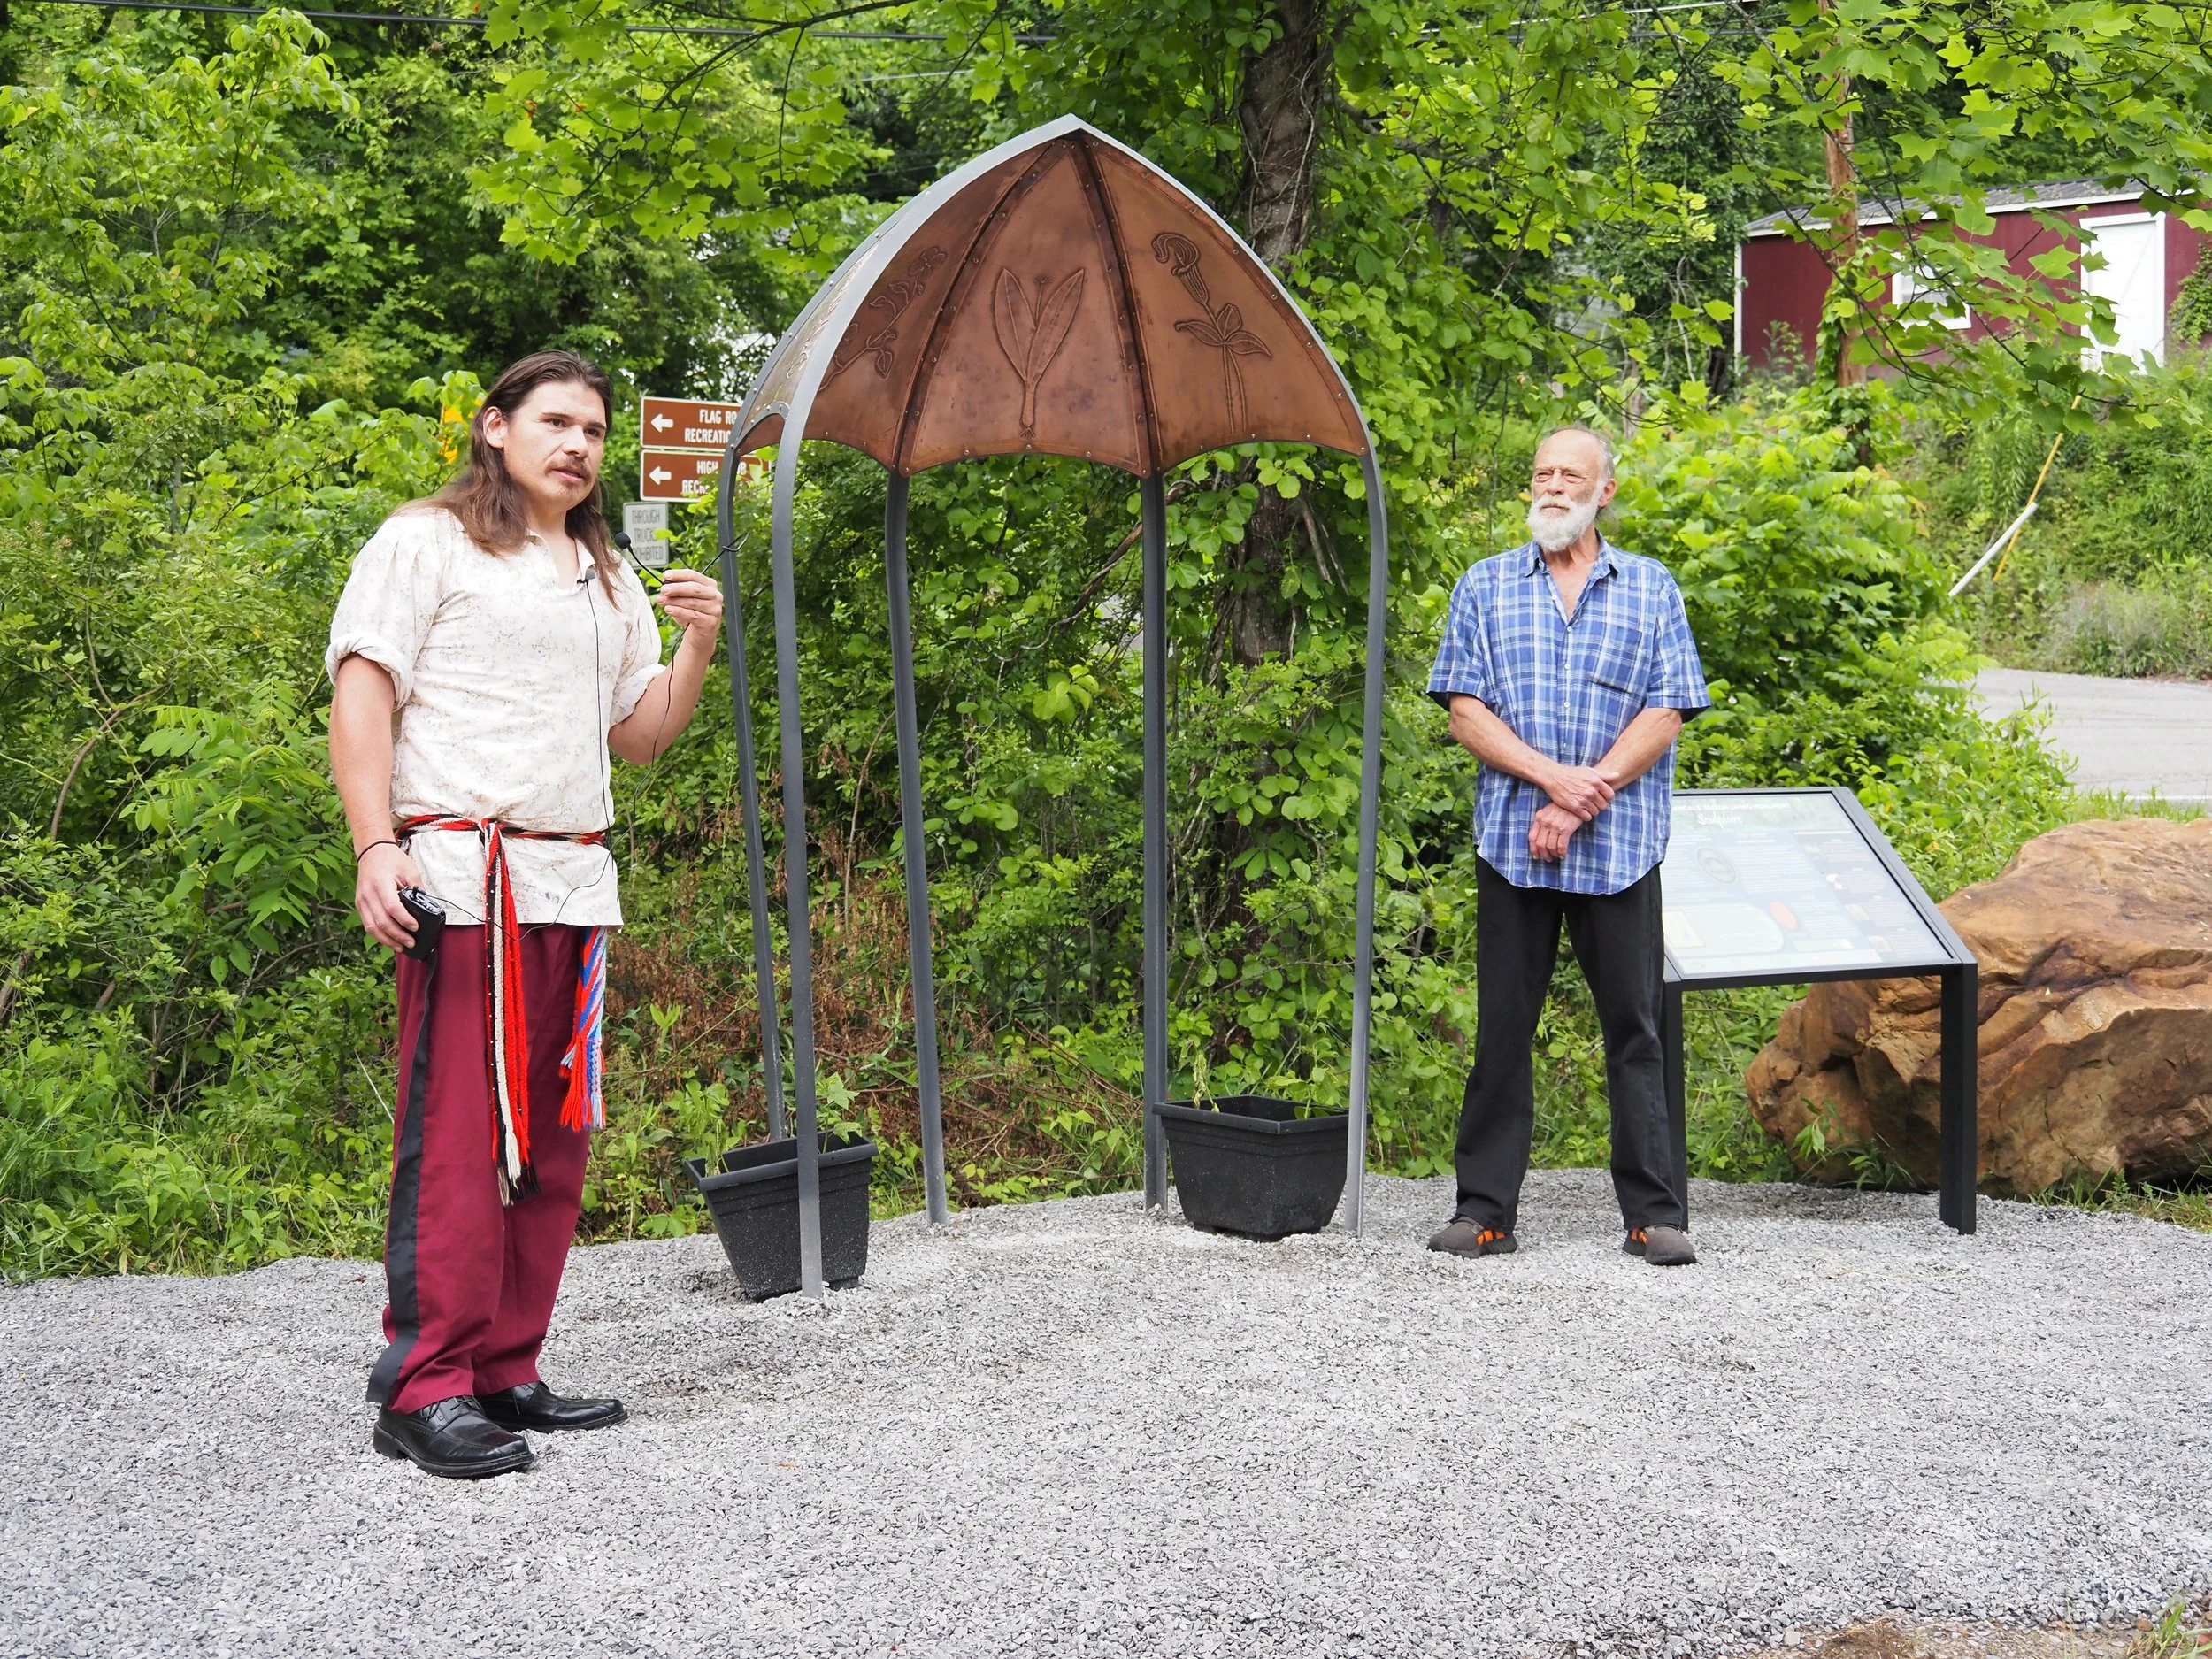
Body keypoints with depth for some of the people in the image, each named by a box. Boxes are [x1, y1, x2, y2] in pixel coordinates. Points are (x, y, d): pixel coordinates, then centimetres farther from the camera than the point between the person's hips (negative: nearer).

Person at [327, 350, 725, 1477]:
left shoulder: (610, 581, 24)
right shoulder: (427, 541, 4)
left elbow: (641, 738, 24)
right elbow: (361, 693, -4)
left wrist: (698, 646, 6)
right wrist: (375, 845, -16)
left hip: (576, 883, 7)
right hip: (464, 878, -7)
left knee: (552, 1137, 6)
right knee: (456, 1133, -10)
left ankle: (506, 1373, 13)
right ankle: (426, 1390, -8)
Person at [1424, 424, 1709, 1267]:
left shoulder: (1651, 588, 9)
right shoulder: (1485, 587, 11)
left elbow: (1665, 715, 1)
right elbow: (1465, 709, 2)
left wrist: (1584, 799, -10)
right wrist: (1554, 776, -12)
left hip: (1619, 847, -1)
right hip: (1511, 843, 1)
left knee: (1634, 1029, 1)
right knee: (1502, 1028, 3)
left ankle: (1655, 1214, 6)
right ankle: (1484, 1210, 10)